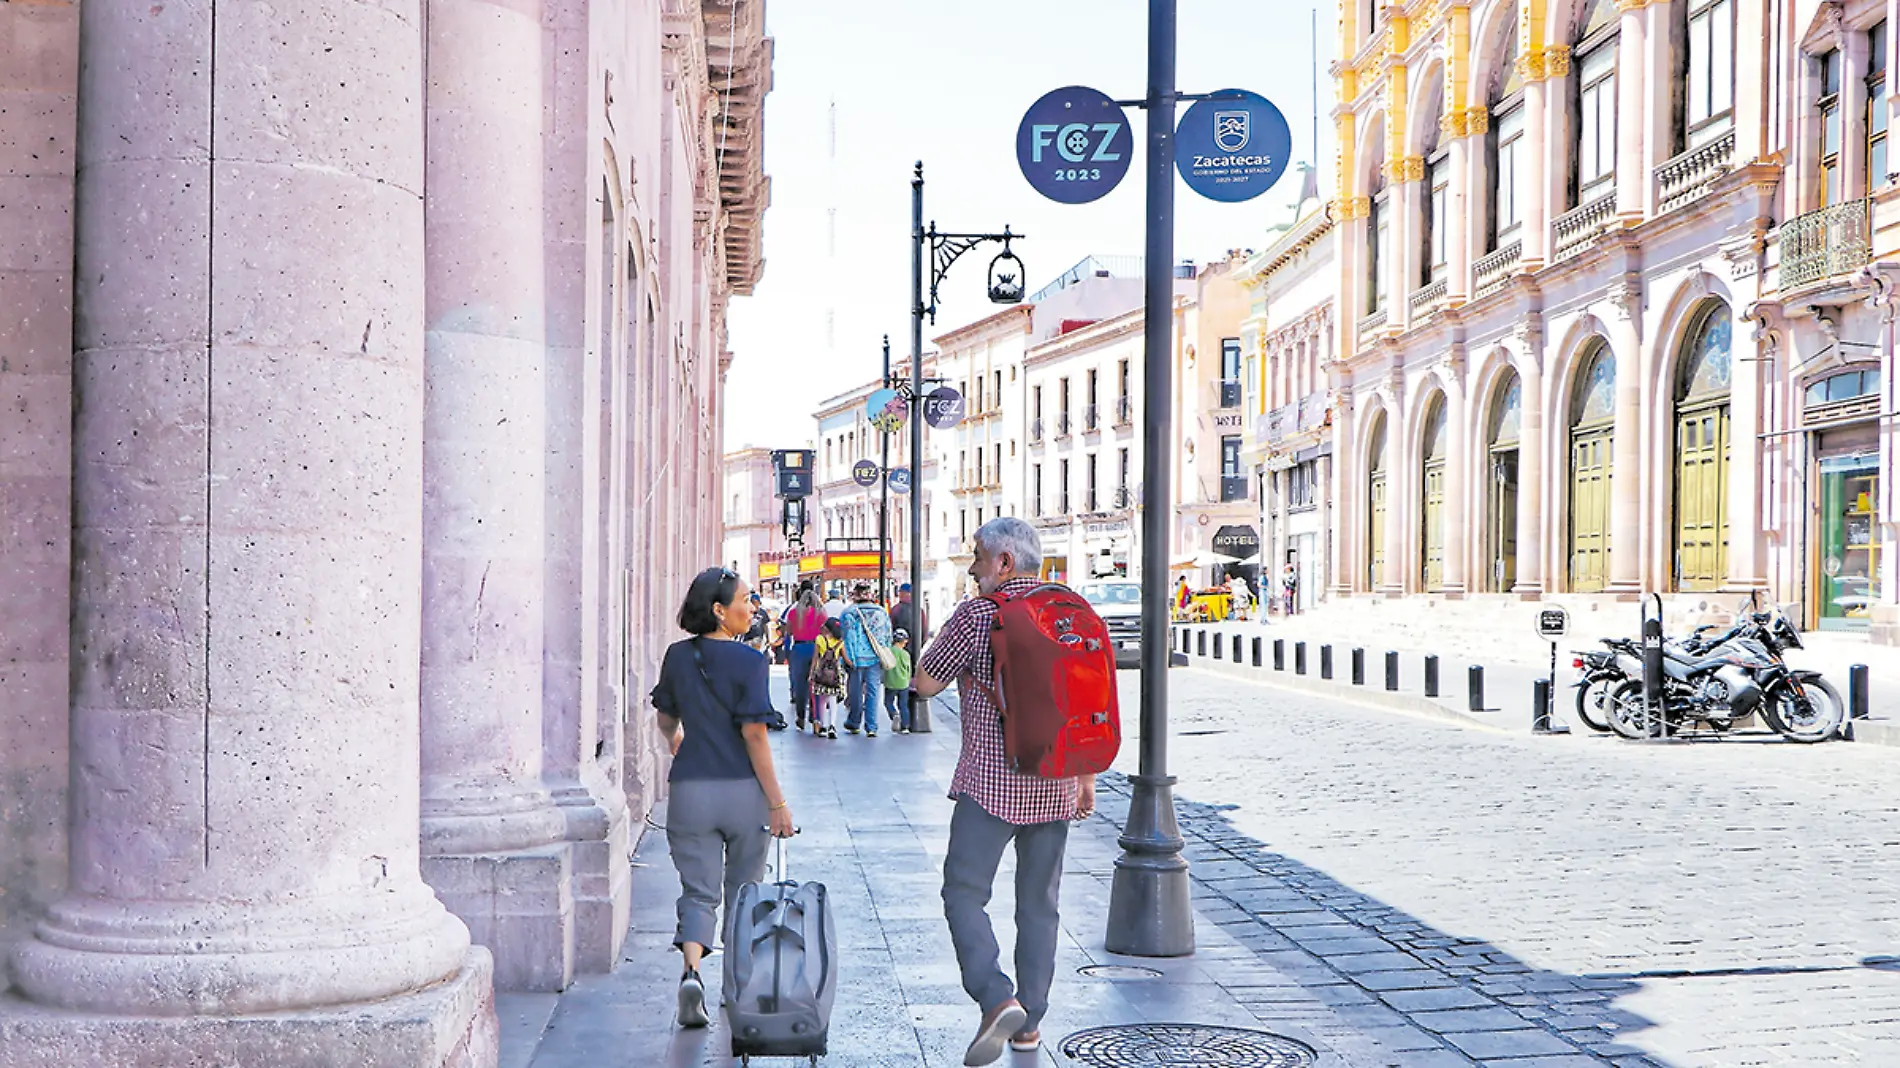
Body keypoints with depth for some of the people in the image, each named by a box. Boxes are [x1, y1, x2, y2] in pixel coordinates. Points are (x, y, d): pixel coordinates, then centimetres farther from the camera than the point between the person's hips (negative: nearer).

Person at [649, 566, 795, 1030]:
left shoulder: (677, 657, 2)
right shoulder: (749, 661, -12)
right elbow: (753, 735, -16)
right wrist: (777, 802, -10)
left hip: (691, 790, 2)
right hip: (743, 790, -2)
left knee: (698, 892, 6)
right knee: (743, 891, 17)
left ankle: (691, 970, -18)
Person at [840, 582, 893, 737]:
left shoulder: (848, 613, -4)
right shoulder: (881, 612, 7)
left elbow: (845, 637, -8)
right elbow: (888, 637, 10)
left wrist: (847, 658, -6)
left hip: (857, 659, -2)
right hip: (876, 660, 2)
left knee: (855, 692, 10)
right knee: (873, 692, 4)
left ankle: (853, 724, 23)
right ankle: (871, 728, 1)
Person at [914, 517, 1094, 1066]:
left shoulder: (977, 615, -8)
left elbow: (925, 683, -1)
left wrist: (943, 642, 15)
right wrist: (1087, 777, 16)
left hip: (990, 783, -5)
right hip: (1055, 786, 5)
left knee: (964, 893, 1)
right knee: (1039, 903, 13)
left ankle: (997, 999, -17)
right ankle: (1029, 1022, 18)